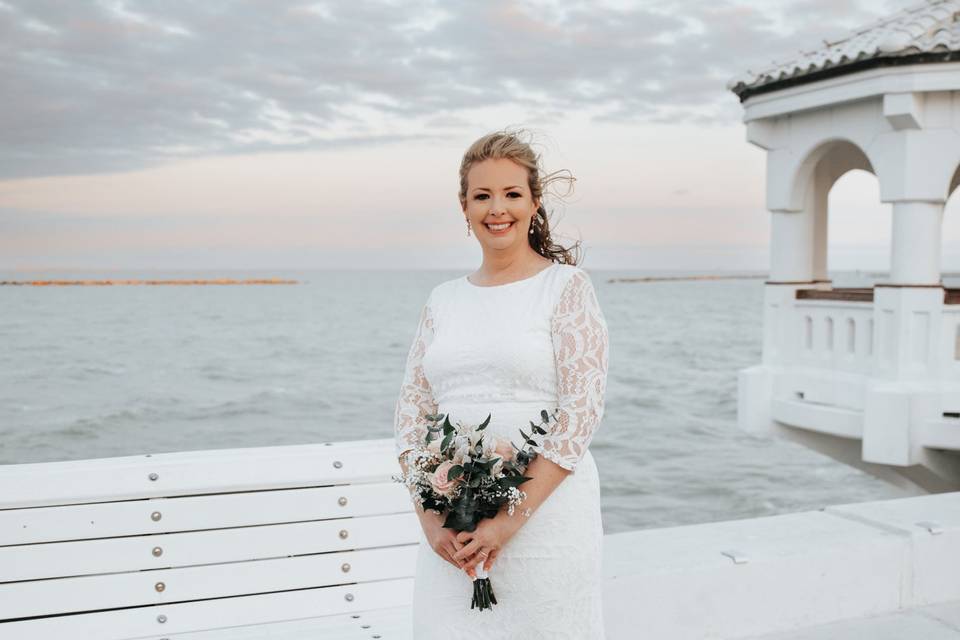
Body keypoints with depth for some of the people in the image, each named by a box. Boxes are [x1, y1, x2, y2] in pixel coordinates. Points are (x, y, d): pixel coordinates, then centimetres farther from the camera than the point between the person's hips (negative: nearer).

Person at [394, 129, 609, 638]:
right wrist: (431, 518, -6)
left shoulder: (566, 286, -2)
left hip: (545, 518, -3)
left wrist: (514, 516, -15)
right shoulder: (443, 300, 10)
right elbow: (411, 415, 7)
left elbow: (581, 411, -10)